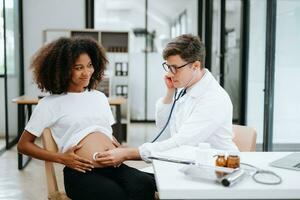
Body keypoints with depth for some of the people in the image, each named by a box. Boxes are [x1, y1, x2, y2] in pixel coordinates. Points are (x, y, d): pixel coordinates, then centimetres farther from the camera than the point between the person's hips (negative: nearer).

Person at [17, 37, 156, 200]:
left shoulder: (99, 97, 22)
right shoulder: (50, 104, 7)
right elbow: (24, 145, 8)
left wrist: (119, 149, 8)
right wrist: (61, 158, -5)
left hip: (115, 166, 4)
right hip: (81, 173, -4)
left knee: (147, 185, -29)